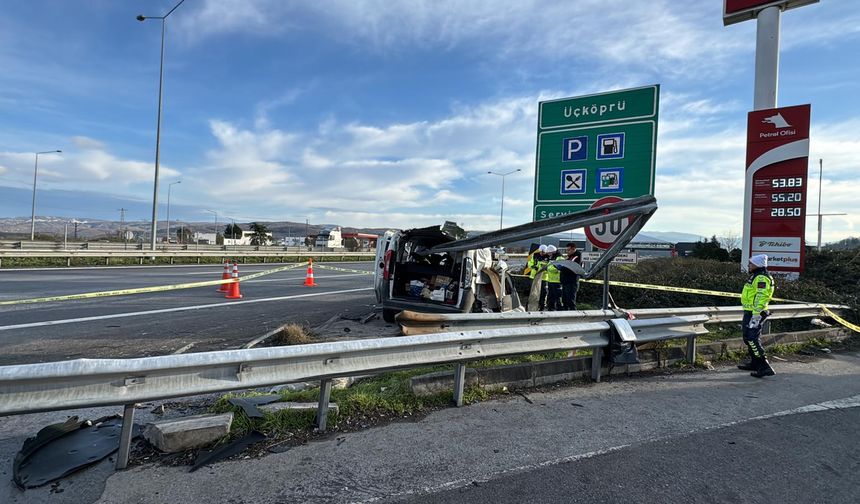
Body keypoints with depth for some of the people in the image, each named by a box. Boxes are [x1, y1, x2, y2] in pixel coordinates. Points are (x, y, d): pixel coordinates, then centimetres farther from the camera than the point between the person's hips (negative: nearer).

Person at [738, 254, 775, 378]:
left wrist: (756, 317, -25)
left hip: (754, 313, -11)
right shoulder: (756, 276, 16)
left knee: (752, 339, -11)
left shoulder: (761, 278, -19)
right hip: (750, 312, 11)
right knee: (749, 338, 18)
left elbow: (760, 299, -24)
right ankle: (754, 363, 29)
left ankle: (765, 367, -9)